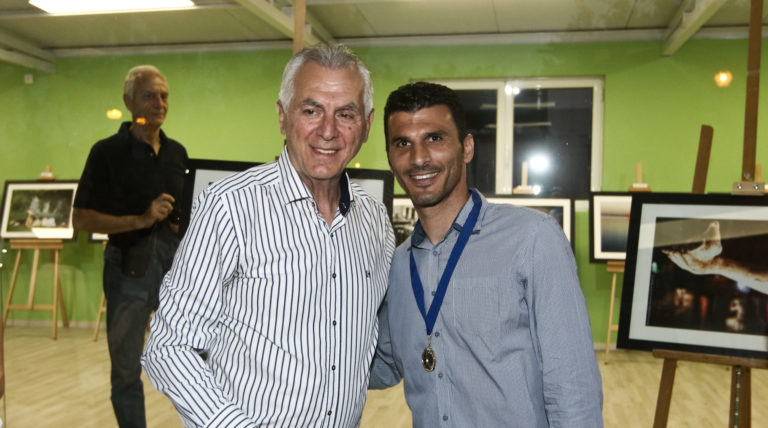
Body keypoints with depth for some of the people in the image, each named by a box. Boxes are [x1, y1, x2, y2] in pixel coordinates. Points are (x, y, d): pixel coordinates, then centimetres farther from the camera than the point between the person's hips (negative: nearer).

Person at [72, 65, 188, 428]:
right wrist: (140, 220, -20)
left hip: (177, 264, 4)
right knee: (127, 370, 8)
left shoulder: (177, 152, 9)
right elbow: (81, 219, -9)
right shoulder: (108, 152, -5)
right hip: (129, 267, -4)